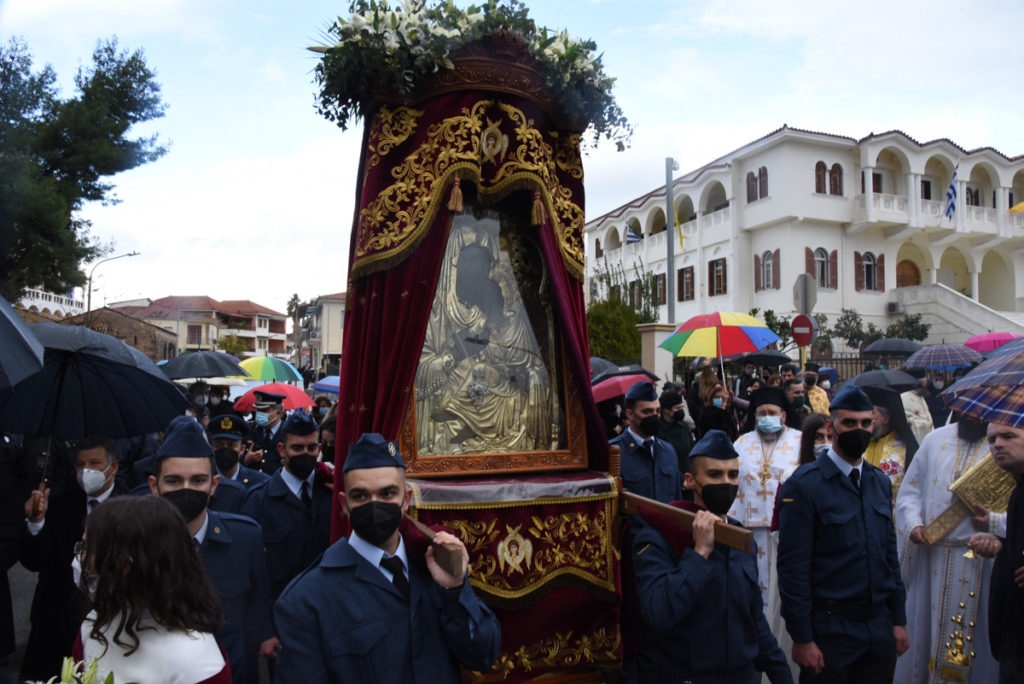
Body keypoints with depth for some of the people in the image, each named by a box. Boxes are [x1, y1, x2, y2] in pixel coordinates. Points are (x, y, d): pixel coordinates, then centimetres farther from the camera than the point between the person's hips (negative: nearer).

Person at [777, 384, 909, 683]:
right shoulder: (803, 485, -13)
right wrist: (802, 638, -14)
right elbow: (793, 566, -15)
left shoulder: (880, 482, 9)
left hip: (879, 628, 6)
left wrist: (899, 619, 11)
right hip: (830, 630, -6)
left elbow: (890, 553, 13)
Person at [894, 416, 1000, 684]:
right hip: (932, 554, 3)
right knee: (927, 628, 12)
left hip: (981, 561, -3)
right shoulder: (935, 439, 8)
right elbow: (910, 489, 10)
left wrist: (995, 522, -21)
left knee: (976, 633, 8)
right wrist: (913, 524, -5)